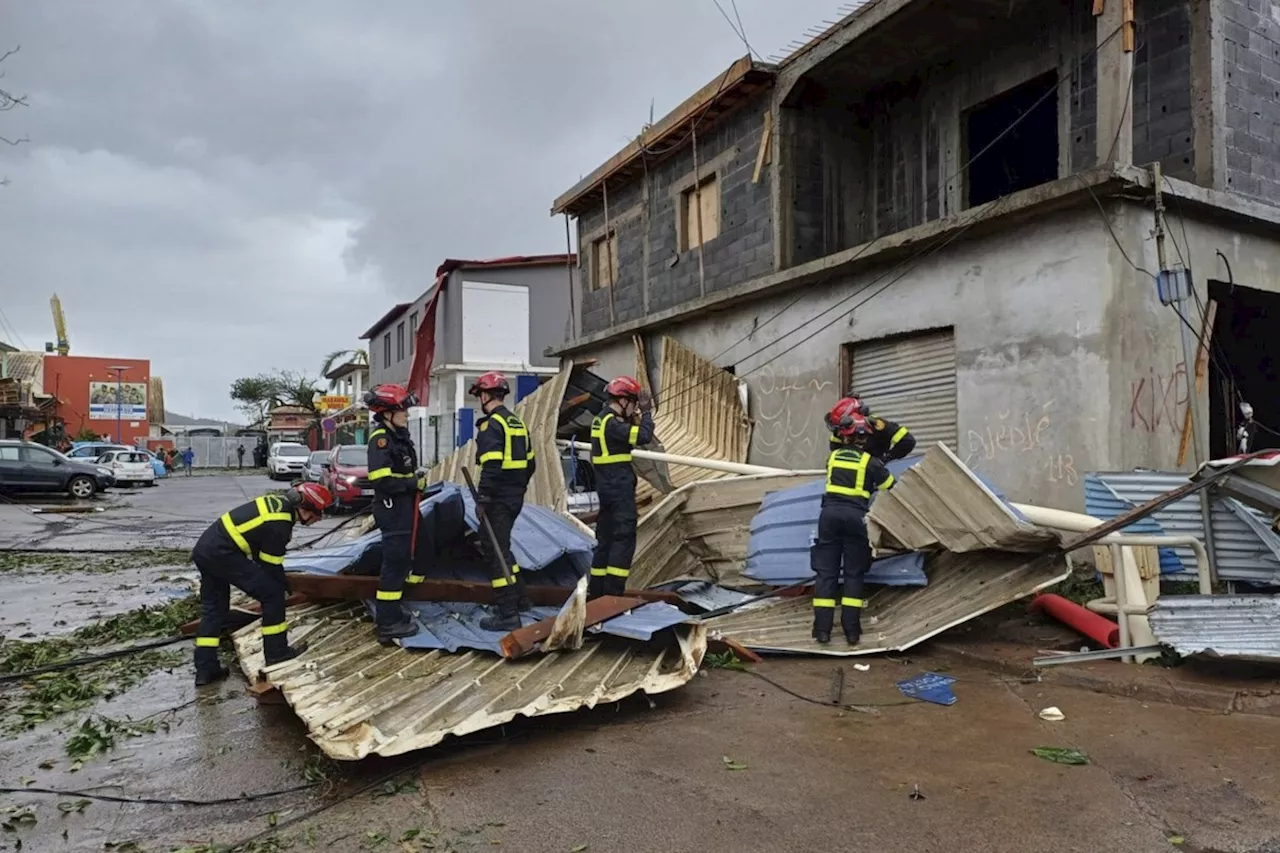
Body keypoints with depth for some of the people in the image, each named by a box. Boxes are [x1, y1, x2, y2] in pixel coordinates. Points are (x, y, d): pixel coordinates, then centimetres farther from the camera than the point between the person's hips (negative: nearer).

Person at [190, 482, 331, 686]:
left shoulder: (280, 503, 8)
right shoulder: (278, 526, -18)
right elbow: (270, 566, -8)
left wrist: (282, 582, 23)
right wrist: (284, 587, 8)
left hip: (205, 548, 10)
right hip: (222, 553, -10)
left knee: (213, 608, 17)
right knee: (272, 592, -3)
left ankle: (205, 669, 20)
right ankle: (276, 651, 6)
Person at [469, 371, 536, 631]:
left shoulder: (491, 424, -14)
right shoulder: (518, 423, 14)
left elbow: (491, 466, -23)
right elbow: (530, 463, 19)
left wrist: (483, 498, -20)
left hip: (499, 499, -9)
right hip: (515, 497, 9)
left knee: (495, 551, -3)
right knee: (501, 546, 23)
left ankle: (507, 614, -2)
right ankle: (518, 598, 31)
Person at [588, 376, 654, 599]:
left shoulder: (601, 419, 14)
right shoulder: (612, 423, -17)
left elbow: (630, 434, 21)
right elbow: (643, 436, -24)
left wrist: (638, 415, 11)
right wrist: (646, 412, -10)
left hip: (607, 486, 10)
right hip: (619, 487, -10)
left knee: (606, 538, 15)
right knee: (624, 538, -6)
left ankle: (596, 590, 20)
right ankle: (613, 591, -6)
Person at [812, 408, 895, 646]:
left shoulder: (833, 457, 12)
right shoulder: (870, 462, 4)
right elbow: (891, 487, 11)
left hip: (830, 512, 2)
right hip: (855, 516, -2)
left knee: (826, 571, 5)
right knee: (854, 573, 7)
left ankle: (822, 629, 1)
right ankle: (851, 629, 4)